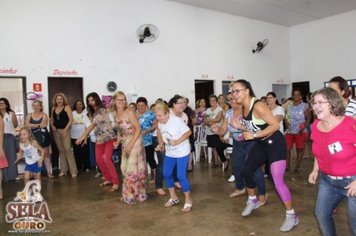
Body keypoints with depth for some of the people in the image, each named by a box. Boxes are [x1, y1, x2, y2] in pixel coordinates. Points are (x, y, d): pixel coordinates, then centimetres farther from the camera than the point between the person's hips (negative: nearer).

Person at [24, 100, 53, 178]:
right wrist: (39, 125, -12)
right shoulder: (29, 115, 8)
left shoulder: (44, 115, 1)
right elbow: (27, 125, -5)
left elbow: (44, 124, -15)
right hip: (33, 137, 2)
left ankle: (49, 172, 6)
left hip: (43, 136, -2)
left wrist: (32, 125, -9)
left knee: (46, 154, 2)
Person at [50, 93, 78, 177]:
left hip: (64, 130, -5)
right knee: (61, 150, 10)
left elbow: (71, 119, -10)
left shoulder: (67, 107, -3)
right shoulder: (53, 108, 13)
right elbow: (52, 119, 21)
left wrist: (65, 129, -16)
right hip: (56, 131, 5)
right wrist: (52, 126, 1)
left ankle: (73, 170, -6)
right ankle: (63, 170, 17)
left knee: (67, 149, -10)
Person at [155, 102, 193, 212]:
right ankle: (173, 197, 29)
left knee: (181, 176, -10)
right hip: (169, 153, 7)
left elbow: (188, 132, -20)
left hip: (182, 152, -7)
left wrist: (177, 142, -26)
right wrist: (161, 143, 8)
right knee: (166, 174, 9)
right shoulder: (160, 123, -3)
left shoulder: (177, 121, -24)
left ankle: (188, 200, 10)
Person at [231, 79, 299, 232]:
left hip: (275, 143, -9)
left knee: (277, 181, -12)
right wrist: (239, 126, -6)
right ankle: (252, 201, 37)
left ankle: (291, 216, 6)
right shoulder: (243, 107, 1)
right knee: (247, 171, 14)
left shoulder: (258, 106, -25)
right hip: (261, 144, 9)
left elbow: (275, 125, -28)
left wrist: (254, 135, -26)